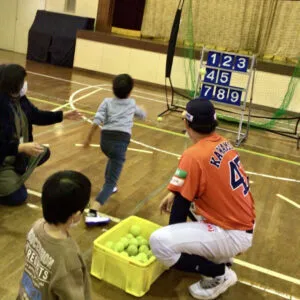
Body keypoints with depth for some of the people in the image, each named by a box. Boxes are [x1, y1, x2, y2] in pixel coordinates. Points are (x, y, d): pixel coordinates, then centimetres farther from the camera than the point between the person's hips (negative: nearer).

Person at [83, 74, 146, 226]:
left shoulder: (107, 102, 14)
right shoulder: (131, 103, 18)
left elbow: (97, 122, 0)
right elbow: (143, 115, 38)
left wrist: (88, 139, 9)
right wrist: (139, 110, 60)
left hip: (105, 139, 3)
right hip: (120, 141, -3)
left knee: (113, 159, 38)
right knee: (111, 181, -8)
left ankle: (108, 187, 53)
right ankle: (92, 213, -24)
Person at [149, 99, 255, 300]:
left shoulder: (194, 155, -21)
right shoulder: (224, 144, 4)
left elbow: (180, 207, -13)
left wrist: (173, 236, 4)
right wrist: (174, 193, 15)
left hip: (233, 235, -9)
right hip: (244, 224, 9)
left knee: (159, 242, -19)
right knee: (187, 192, 22)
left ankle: (220, 274, -2)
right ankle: (220, 253, 21)